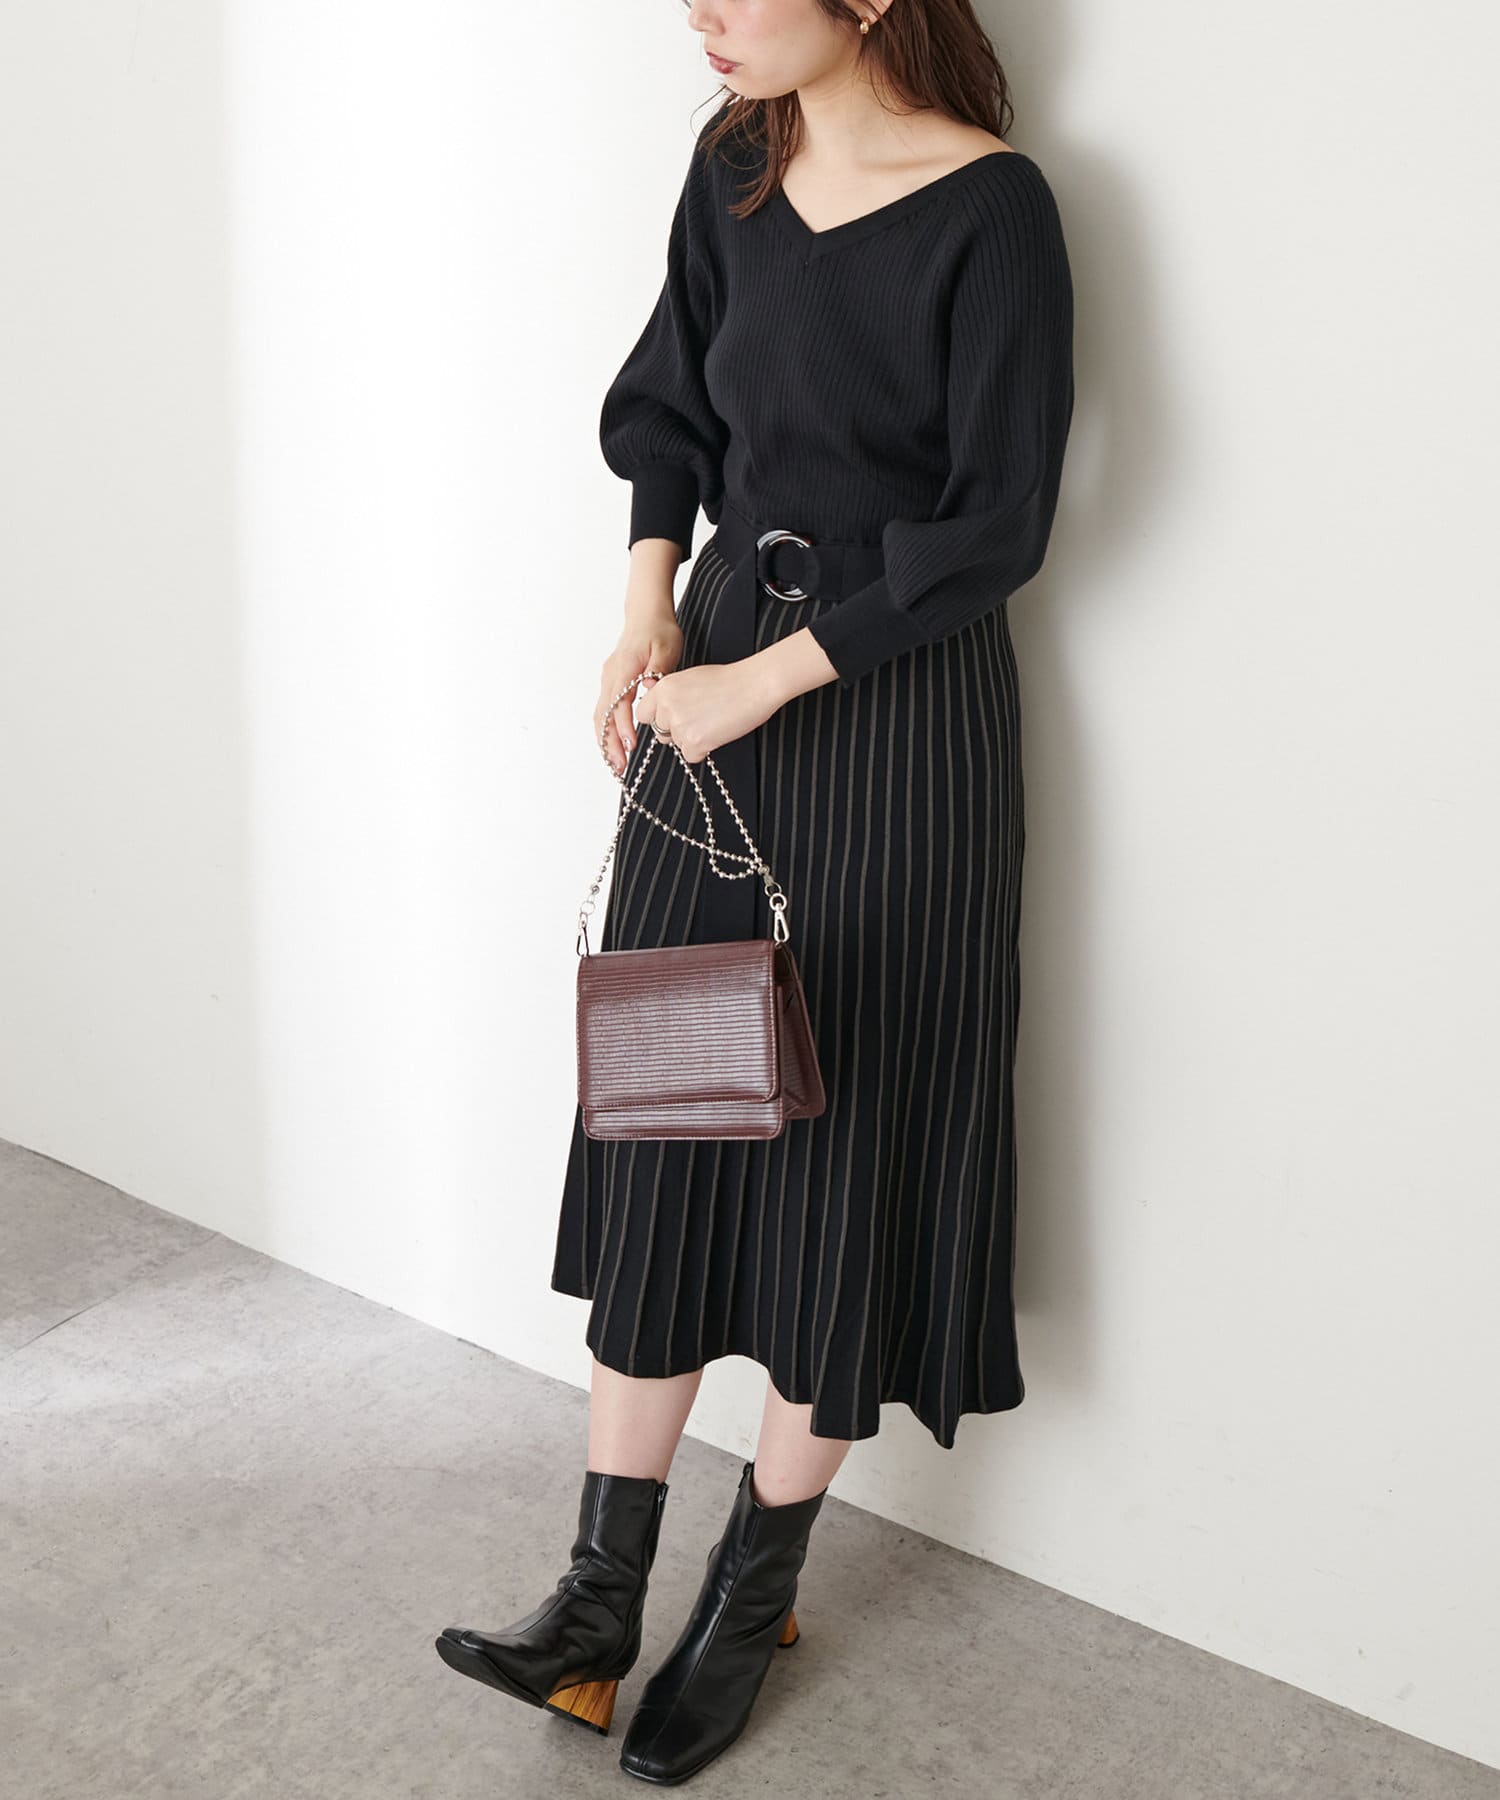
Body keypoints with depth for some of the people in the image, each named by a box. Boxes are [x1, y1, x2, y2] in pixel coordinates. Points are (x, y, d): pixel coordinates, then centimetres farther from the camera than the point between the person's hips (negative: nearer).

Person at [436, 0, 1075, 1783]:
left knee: (845, 1140, 3)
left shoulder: (990, 208, -14)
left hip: (896, 717, -6)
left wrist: (765, 682, -15)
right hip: (717, 672, 6)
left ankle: (754, 1590, 21)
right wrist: (650, 612, 2)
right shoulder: (736, 166, 4)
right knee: (664, 1117, 6)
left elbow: (996, 527, -15)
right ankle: (602, 1593, 16)